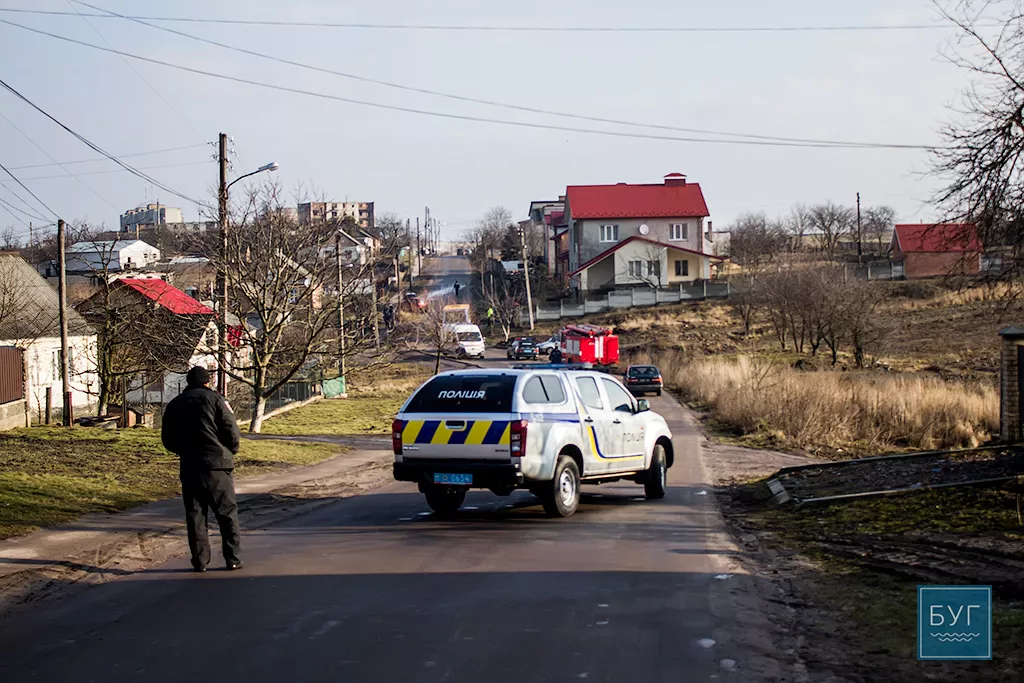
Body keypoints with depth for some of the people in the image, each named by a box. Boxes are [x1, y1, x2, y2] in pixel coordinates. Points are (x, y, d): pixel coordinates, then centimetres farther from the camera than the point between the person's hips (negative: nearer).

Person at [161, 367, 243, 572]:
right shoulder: (214, 399, -2)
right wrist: (230, 452, 11)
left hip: (189, 467, 3)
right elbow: (232, 432, -7)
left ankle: (200, 561, 4)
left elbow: (168, 439, 13)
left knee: (195, 514, 7)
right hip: (216, 464, -3)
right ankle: (232, 558, 3)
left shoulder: (175, 404, 10)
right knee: (227, 513, 5)